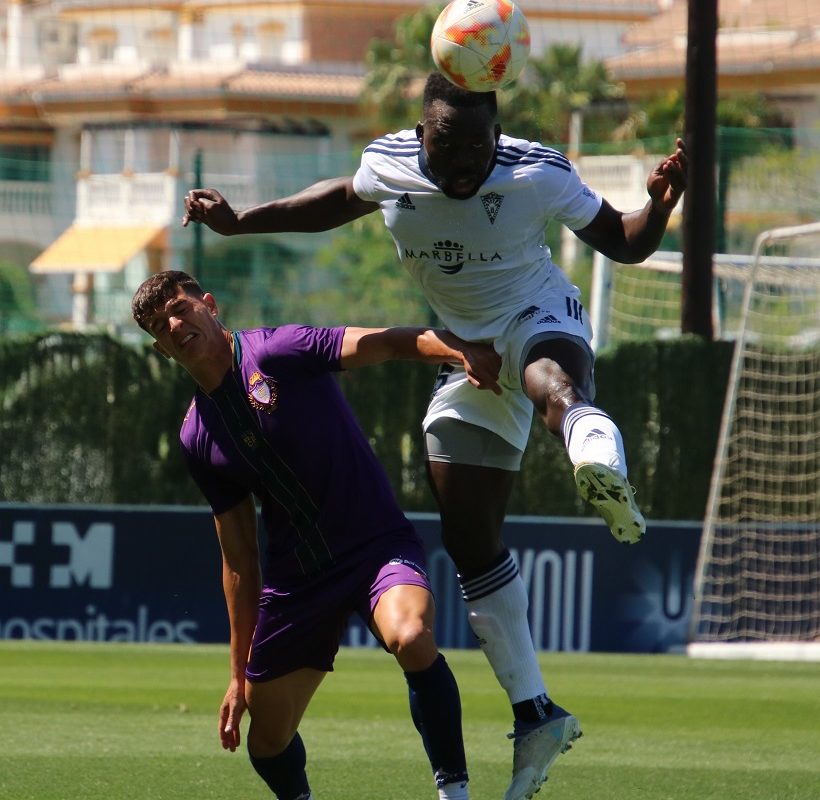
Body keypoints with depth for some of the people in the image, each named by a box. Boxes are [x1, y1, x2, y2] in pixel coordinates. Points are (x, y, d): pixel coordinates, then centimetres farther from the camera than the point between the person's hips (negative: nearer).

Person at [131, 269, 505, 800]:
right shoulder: (197, 440, 9)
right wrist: (240, 671, 14)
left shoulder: (278, 351, -8)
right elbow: (239, 557, 14)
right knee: (268, 744, 6)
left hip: (378, 543, -6)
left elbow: (385, 343, -22)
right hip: (296, 573, 6)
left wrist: (458, 350, -43)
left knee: (410, 636, -37)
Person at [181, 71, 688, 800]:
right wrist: (239, 222, 11)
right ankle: (534, 714, 12)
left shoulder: (539, 176, -19)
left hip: (537, 316, -5)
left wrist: (660, 207, -30)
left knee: (549, 377, -44)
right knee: (468, 536, 2)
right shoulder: (388, 165, -9)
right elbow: (341, 201, 15)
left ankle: (600, 461, -81)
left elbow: (622, 243, -8)